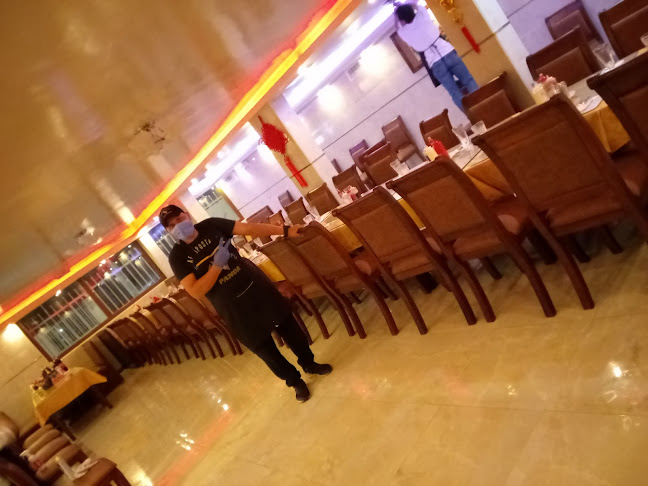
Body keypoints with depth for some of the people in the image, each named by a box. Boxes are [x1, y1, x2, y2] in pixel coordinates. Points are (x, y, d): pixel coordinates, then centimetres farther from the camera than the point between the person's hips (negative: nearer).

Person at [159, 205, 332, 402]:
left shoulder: (211, 225, -5)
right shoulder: (177, 256, -11)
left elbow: (249, 228, -13)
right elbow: (196, 292, -20)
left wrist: (285, 230, -22)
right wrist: (217, 265, -29)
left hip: (256, 286, 3)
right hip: (234, 308, -2)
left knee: (288, 326, 15)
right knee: (265, 349, 9)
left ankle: (309, 364, 41)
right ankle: (295, 381, 34)